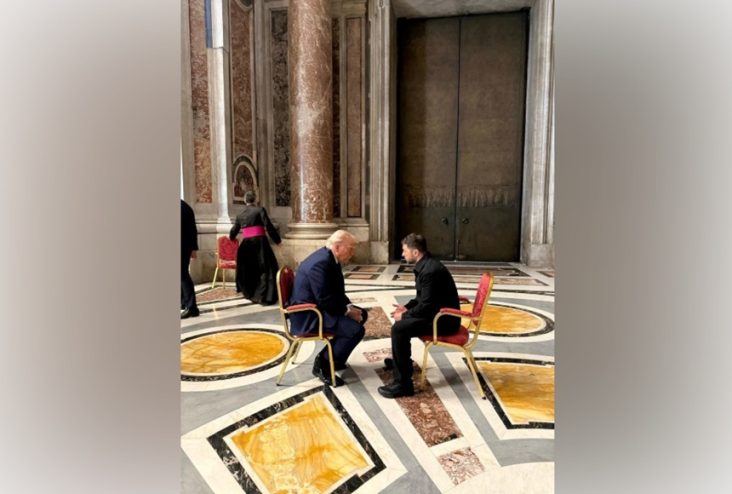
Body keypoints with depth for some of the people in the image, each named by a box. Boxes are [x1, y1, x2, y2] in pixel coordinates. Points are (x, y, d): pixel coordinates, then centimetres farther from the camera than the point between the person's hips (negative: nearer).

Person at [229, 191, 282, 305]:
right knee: (266, 269, -3)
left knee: (248, 269, 20)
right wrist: (277, 239, 2)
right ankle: (264, 297, -11)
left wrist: (231, 237, 49)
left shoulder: (240, 214, 14)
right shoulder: (259, 210, -1)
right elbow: (269, 226, -8)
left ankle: (249, 293, 34)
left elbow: (234, 231, 26)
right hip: (259, 242, -5)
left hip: (246, 244, 5)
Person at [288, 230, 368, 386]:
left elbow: (337, 291, 14)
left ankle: (330, 356, 20)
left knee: (361, 315, 15)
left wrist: (349, 307, -1)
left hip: (318, 307, 11)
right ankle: (322, 364, -4)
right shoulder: (320, 263, -25)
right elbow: (325, 300, -27)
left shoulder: (330, 258, 6)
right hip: (308, 315, -11)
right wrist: (347, 311, -15)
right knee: (356, 329, -21)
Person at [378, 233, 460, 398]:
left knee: (399, 328, -22)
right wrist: (407, 307, 7)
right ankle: (401, 360, 42)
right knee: (401, 319, 23)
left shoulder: (430, 271, -25)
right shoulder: (426, 265, 8)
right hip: (438, 312, 11)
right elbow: (422, 297, 19)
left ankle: (403, 384, -16)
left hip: (444, 319, -11)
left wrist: (405, 315, -12)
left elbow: (426, 306, -26)